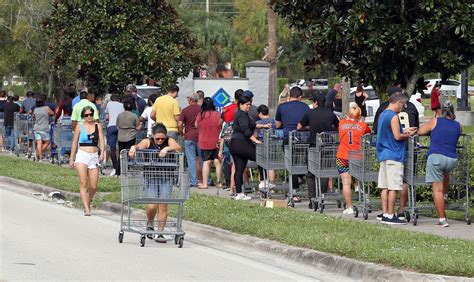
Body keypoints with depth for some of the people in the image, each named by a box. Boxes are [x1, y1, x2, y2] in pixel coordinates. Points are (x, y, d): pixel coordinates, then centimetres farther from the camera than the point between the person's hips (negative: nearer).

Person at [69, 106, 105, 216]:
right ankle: (86, 209, -18)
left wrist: (102, 153, -16)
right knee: (83, 183, -14)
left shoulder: (98, 126, 8)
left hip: (94, 156, 2)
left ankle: (88, 202, 28)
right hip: (82, 155, -2)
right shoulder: (79, 127, 5)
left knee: (93, 187, 0)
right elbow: (74, 143, 10)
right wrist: (71, 159, 10)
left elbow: (101, 140, 1)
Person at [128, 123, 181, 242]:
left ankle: (160, 233, 7)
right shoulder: (148, 142, 1)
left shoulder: (169, 141, 3)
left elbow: (178, 148, -14)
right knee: (152, 205, -9)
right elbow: (140, 146, -17)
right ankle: (150, 224, 23)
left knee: (163, 205, -3)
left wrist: (167, 148, -30)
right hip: (151, 178, -1)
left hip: (165, 178, 1)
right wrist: (133, 148, -40)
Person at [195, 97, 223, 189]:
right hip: (216, 142, -1)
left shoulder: (200, 116, -4)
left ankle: (204, 183, -1)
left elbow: (196, 126, 7)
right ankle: (219, 182, 6)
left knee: (206, 162, 3)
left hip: (204, 143, 1)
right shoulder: (217, 115, -10)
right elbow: (220, 125, -3)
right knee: (217, 162, 5)